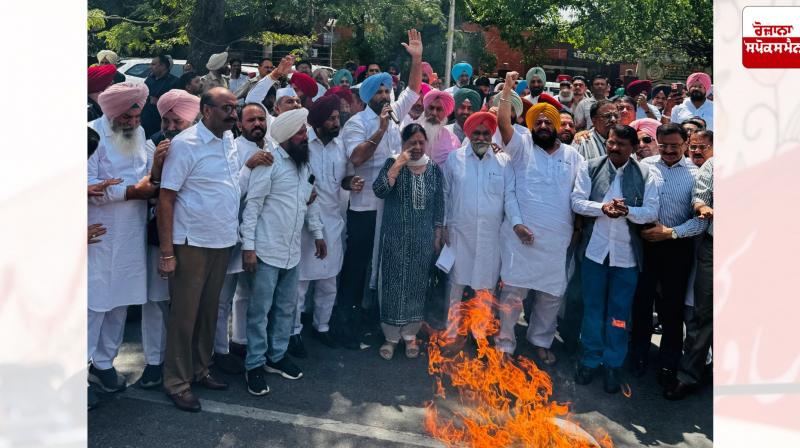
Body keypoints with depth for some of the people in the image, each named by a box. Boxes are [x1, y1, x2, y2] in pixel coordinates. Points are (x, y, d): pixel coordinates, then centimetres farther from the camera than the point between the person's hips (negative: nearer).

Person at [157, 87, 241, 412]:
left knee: (209, 311, 17)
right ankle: (177, 382, 19)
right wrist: (166, 252, -16)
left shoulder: (230, 140, 7)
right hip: (192, 244, -6)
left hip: (223, 241, 7)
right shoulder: (184, 144, -13)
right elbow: (165, 199, -14)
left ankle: (199, 370, 32)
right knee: (184, 314, 5)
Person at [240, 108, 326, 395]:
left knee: (286, 308, 15)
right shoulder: (269, 162, -12)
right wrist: (248, 246, -18)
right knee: (260, 310, 2)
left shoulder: (304, 164, 12)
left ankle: (276, 356, 29)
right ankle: (255, 365, 14)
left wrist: (317, 234, 19)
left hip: (292, 252, 7)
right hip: (267, 251, -7)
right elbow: (252, 204, -14)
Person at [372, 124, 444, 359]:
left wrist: (438, 235, 8)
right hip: (395, 237, -2)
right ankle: (391, 336, 17)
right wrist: (399, 164, -22)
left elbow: (439, 205, 9)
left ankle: (410, 334, 25)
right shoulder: (393, 163, -4)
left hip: (423, 238, 2)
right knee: (393, 284, 3)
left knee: (417, 284, 10)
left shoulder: (434, 168, 3)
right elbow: (379, 190, -19)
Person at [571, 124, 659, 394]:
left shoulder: (646, 175, -2)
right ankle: (591, 359, 28)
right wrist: (603, 208, -22)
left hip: (626, 255, 0)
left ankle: (613, 365, 24)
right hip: (594, 251, 1)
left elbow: (652, 212, -7)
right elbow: (577, 201, -5)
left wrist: (627, 210, -25)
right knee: (593, 309, 12)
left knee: (619, 314, 9)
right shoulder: (590, 167, 0)